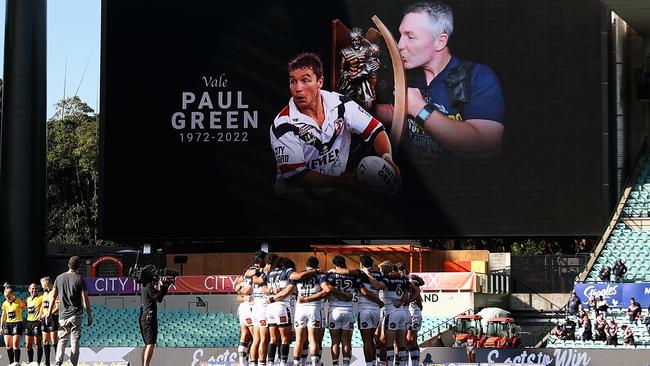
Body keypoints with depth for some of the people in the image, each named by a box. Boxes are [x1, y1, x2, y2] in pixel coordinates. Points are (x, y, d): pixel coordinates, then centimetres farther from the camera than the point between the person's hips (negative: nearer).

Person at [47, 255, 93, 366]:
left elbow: (53, 297, 7)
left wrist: (49, 313, 12)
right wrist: (89, 316, 1)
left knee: (62, 340, 9)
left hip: (63, 315, 3)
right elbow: (85, 300, -6)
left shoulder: (59, 278, 5)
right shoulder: (79, 279, -5)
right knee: (75, 340, 2)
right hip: (75, 315, -3)